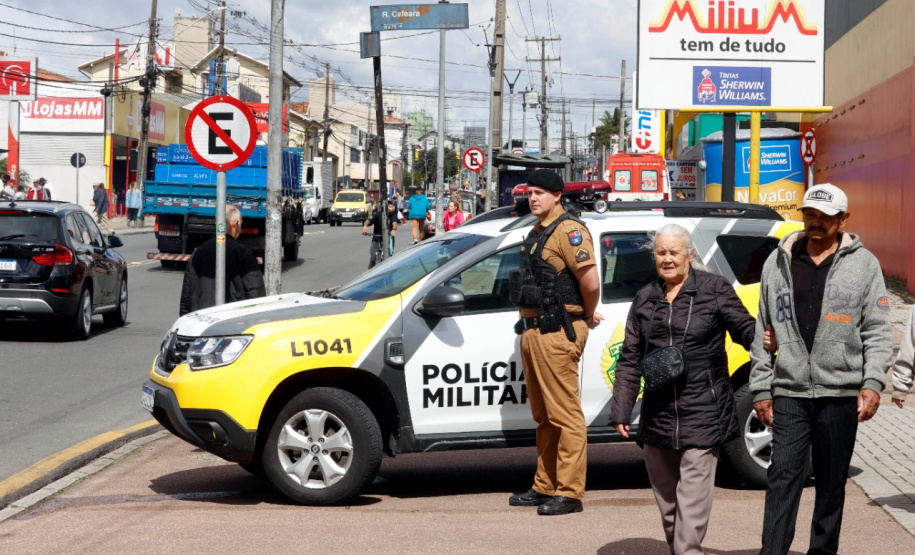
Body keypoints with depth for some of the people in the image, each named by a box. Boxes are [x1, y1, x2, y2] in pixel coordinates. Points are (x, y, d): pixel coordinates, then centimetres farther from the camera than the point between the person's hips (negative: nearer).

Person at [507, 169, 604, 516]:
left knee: (565, 415, -8)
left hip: (557, 334, -10)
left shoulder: (568, 231, -13)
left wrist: (588, 316, -5)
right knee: (544, 417, 15)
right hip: (533, 331, 10)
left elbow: (591, 282, -22)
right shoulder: (537, 233, 17)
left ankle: (569, 493, -7)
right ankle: (545, 487, 23)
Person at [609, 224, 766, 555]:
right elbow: (630, 360, 13)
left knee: (692, 499, -10)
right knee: (666, 497, 14)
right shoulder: (645, 299, 11)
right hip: (657, 414, 5)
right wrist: (621, 411, 8)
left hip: (702, 414, -5)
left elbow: (746, 330, -1)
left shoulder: (714, 289, 0)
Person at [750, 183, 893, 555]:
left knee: (832, 482, 8)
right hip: (789, 392, 1)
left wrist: (872, 383, -10)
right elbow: (762, 330, 11)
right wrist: (761, 388, 6)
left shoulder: (863, 264, 4)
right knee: (783, 477, -6)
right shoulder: (779, 262, 9)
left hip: (840, 394, 0)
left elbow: (878, 330, 1)